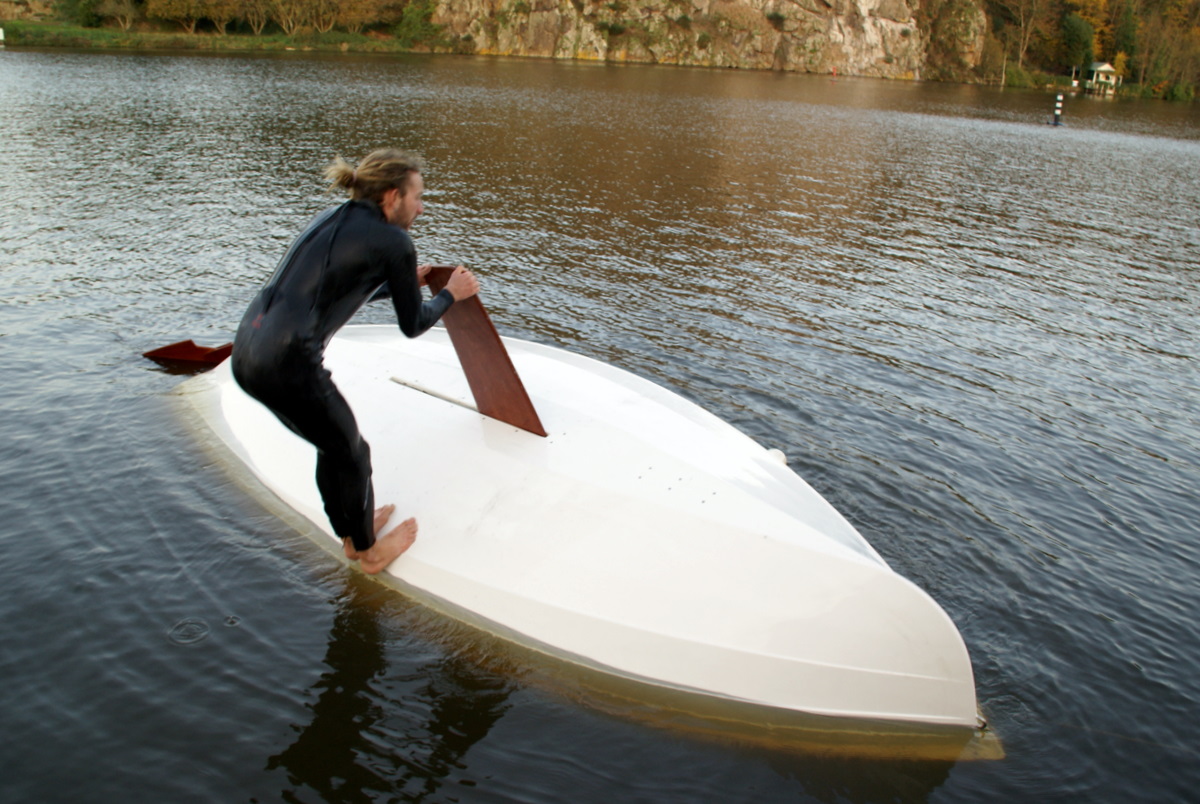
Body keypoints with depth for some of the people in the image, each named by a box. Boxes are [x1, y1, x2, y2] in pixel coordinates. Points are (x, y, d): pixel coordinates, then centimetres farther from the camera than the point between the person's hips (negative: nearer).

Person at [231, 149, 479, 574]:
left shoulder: (333, 218, 15)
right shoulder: (394, 241, -7)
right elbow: (412, 325, 4)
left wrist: (402, 282, 38)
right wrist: (451, 294, 21)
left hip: (246, 350, 8)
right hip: (287, 365, -8)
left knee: (334, 445, 26)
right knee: (351, 454, 16)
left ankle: (351, 535, 46)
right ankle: (369, 551, 37)